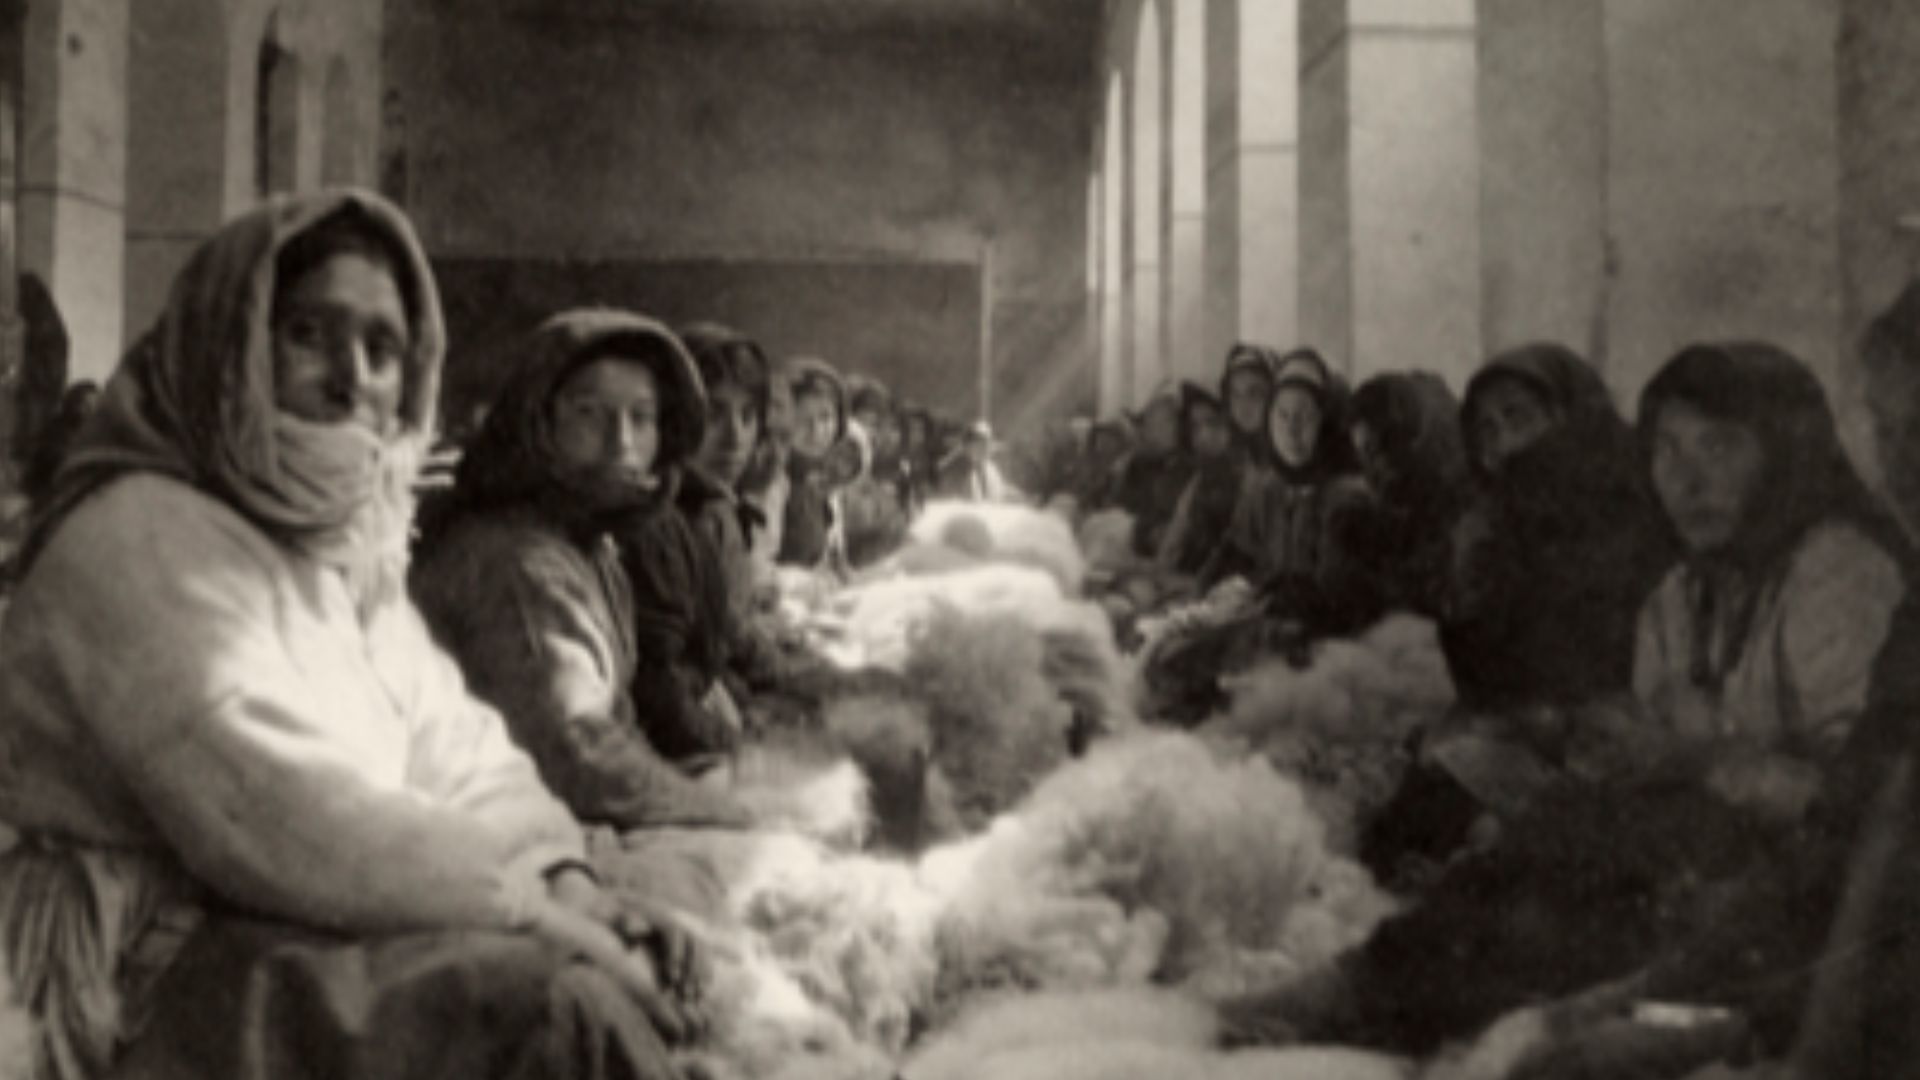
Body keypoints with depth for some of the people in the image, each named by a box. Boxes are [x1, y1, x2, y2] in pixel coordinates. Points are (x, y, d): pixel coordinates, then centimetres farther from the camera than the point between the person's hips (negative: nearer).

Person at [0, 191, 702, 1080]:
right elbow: (271, 818, -25)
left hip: (324, 930, 9)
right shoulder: (140, 540, -15)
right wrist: (531, 909, -24)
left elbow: (451, 745, 8)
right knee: (568, 1006, -29)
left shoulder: (346, 538, 14)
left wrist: (565, 881, -10)